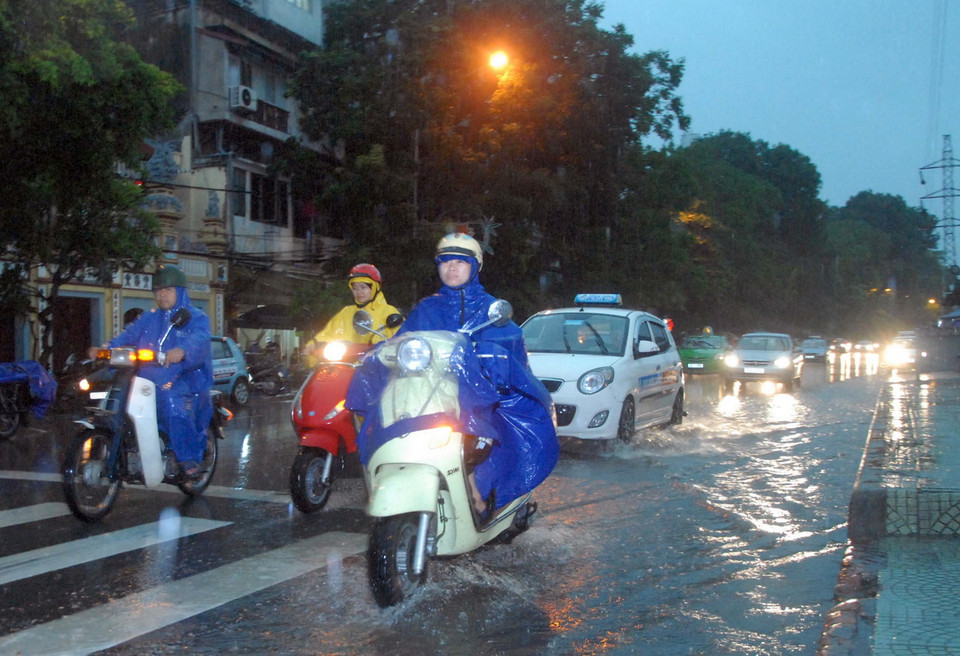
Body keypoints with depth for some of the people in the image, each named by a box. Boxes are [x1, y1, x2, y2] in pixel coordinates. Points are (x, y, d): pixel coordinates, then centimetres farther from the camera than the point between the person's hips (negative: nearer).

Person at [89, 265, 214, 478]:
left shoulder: (196, 318, 4)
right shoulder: (149, 319, 25)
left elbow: (200, 338, -18)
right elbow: (128, 335, 11)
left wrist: (182, 350, -40)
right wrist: (106, 349, -8)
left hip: (184, 379, -6)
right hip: (149, 381, 6)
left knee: (176, 408, -32)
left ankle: (189, 458, -21)